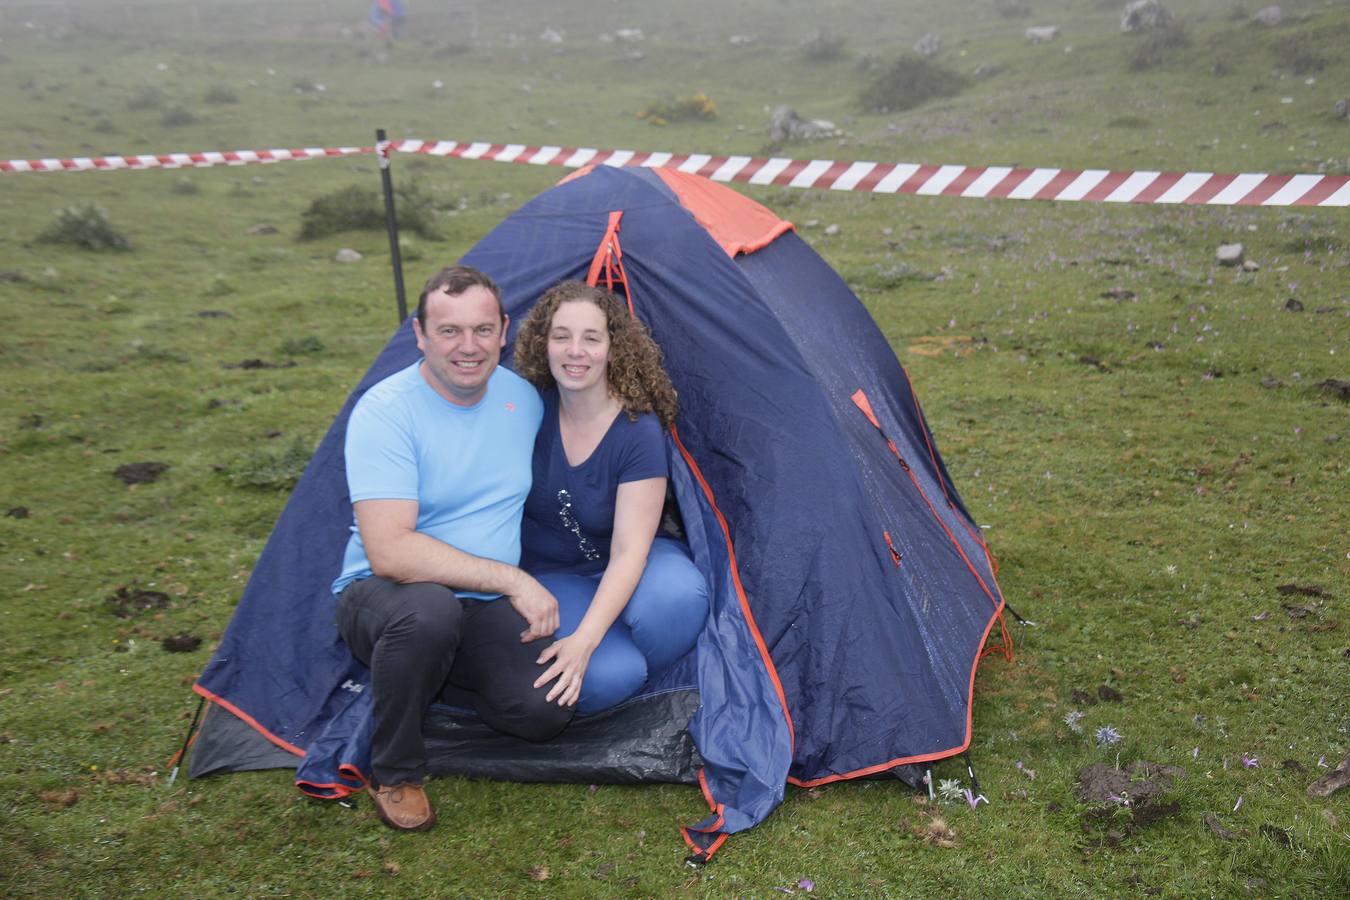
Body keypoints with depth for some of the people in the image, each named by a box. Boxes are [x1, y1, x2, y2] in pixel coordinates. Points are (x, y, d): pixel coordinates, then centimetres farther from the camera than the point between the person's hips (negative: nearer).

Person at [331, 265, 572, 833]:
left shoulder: (523, 398, 0)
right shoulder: (385, 411, -19)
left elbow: (535, 497, 17)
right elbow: (389, 551, -28)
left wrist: (529, 596, 8)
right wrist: (511, 578, -28)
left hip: (486, 605, 5)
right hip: (381, 595, -4)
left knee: (545, 711, -21)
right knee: (428, 608, -40)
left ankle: (439, 676, 13)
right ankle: (393, 774, -12)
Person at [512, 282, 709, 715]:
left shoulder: (640, 432, -21)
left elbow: (628, 552, -25)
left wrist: (583, 641, -36)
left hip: (621, 573, 0)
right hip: (551, 575, 1)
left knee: (677, 595, -37)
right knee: (605, 678, -29)